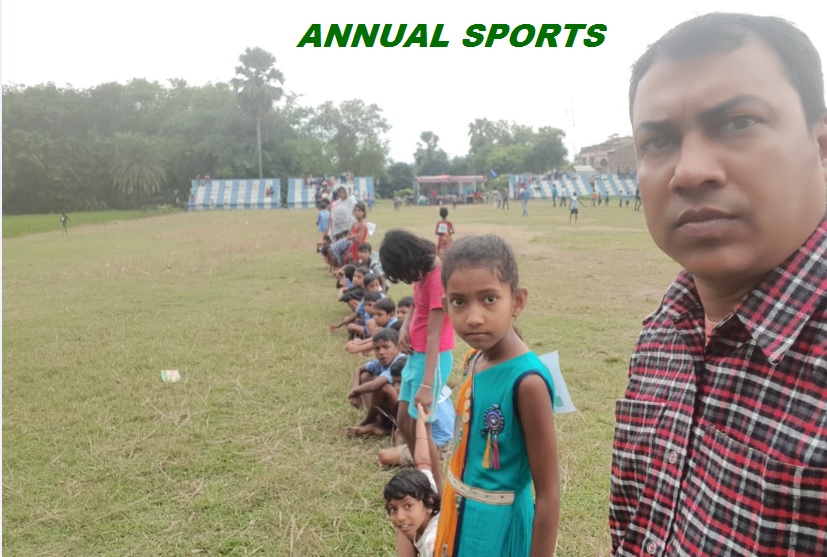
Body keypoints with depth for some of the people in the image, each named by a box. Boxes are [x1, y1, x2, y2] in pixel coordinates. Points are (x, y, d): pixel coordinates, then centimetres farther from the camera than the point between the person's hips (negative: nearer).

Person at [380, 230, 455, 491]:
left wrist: (426, 384, -28)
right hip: (415, 354, 9)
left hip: (432, 358, -9)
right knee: (404, 422, 16)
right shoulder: (424, 270, 3)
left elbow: (434, 335, -27)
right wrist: (404, 327, -4)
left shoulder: (438, 278, -24)